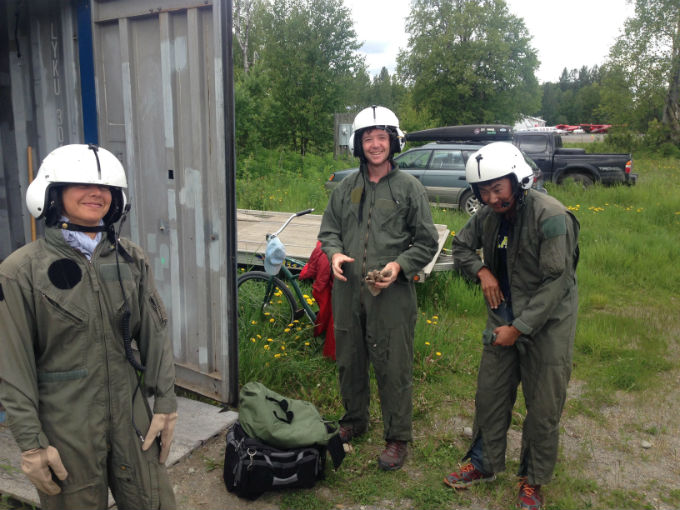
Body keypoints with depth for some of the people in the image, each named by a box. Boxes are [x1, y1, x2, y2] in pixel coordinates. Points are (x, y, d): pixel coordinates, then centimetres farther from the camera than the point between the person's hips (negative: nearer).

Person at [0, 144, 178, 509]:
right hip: (65, 426, -3)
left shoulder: (131, 259, 1)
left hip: (130, 415, 3)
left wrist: (166, 402, 3)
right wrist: (30, 443, -8)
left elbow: (155, 336, 4)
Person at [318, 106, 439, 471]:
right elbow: (329, 229, 17)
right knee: (349, 361, 17)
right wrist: (334, 253, -5)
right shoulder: (346, 188, 10)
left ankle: (397, 438, 21)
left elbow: (427, 242, 1)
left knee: (393, 368, 3)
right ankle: (353, 421, 39)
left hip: (392, 293, -4)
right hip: (348, 290, 4)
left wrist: (399, 266, -15)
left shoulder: (409, 187, -1)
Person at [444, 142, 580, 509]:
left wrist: (519, 328, -20)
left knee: (543, 408, 7)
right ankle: (484, 464, 35)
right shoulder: (487, 216, -2)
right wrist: (482, 271, -5)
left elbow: (556, 283, -22)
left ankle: (533, 480, 28)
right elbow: (461, 246, 16)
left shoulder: (551, 216, -22)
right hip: (503, 317, 6)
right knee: (490, 394, 14)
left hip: (547, 323, -5)